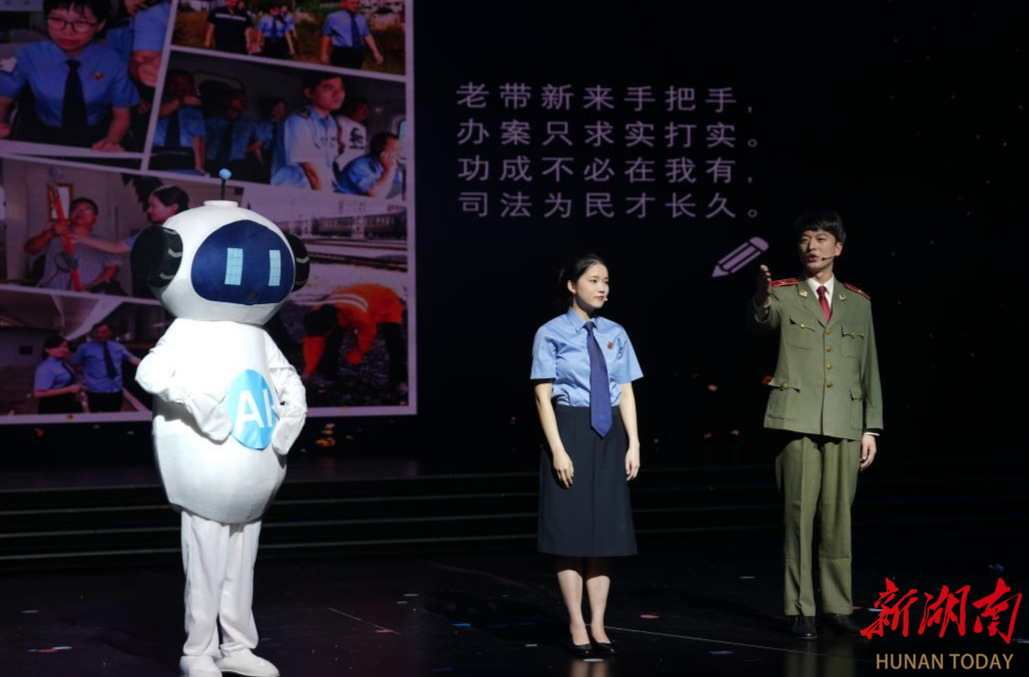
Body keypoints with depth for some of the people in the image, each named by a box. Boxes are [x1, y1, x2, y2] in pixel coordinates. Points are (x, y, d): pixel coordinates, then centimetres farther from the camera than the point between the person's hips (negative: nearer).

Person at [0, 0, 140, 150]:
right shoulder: (30, 57, -7)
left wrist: (111, 141, -24)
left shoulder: (112, 63, -9)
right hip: (42, 138, 0)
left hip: (95, 142, 0)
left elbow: (121, 114, -2)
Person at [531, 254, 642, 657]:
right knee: (571, 530, 0)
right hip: (570, 430, -4)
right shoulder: (551, 334, -5)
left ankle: (598, 626, 12)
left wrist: (633, 443, -1)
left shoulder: (615, 334, 7)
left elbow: (625, 392, 6)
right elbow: (543, 396, -8)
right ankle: (577, 627, 9)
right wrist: (558, 450, -14)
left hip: (609, 433, 4)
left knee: (605, 530, 6)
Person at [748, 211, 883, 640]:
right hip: (798, 421, -2)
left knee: (838, 516, 5)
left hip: (845, 425, 3)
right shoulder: (784, 295, 4)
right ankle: (800, 611, 3)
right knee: (799, 514, -3)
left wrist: (871, 428, 8)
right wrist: (762, 298, -43)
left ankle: (837, 608, 14)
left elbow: (869, 370, 14)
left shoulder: (858, 303, 13)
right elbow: (759, 322, -20)